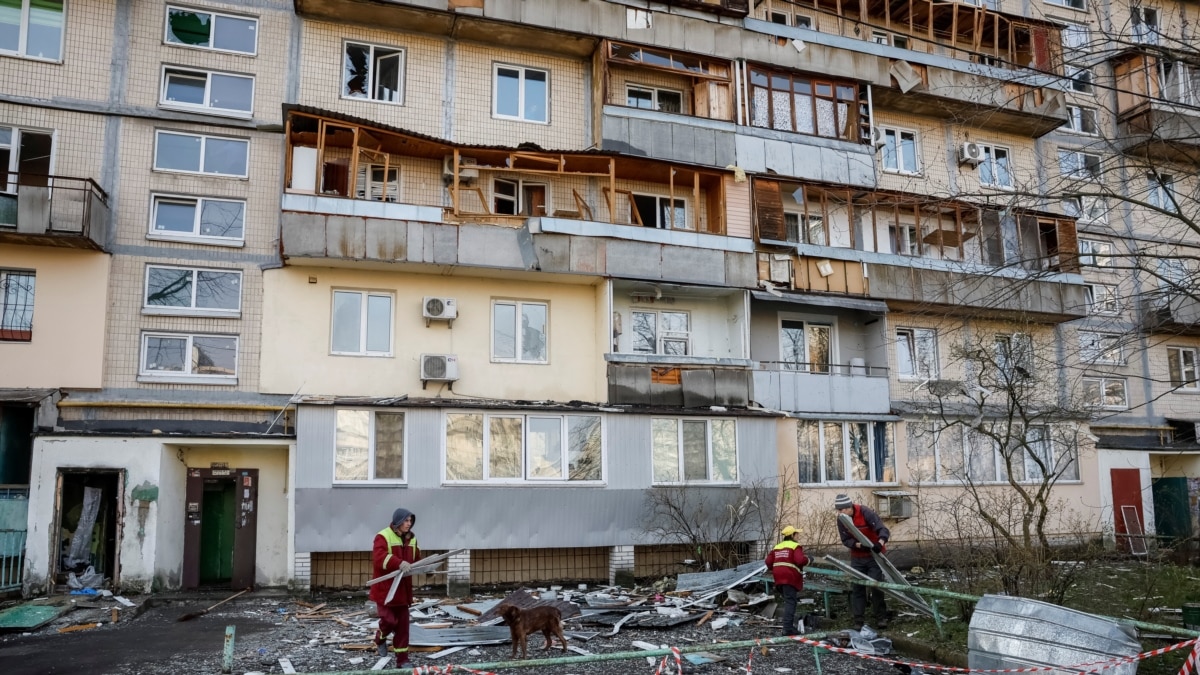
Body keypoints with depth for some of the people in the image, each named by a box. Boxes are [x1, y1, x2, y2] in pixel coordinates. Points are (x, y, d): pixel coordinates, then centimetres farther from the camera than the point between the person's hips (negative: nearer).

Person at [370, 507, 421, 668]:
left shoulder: (411, 538, 10)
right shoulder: (383, 536, -13)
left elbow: (417, 559, 17)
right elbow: (378, 557, -27)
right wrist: (399, 563, -39)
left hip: (403, 589, 6)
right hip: (385, 588, -6)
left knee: (403, 625, 6)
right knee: (389, 620, -8)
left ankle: (402, 660, 13)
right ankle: (380, 638, 27)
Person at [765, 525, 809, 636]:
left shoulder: (777, 547, 18)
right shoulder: (795, 546, -4)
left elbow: (768, 561, 10)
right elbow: (800, 560, -20)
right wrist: (808, 559, -2)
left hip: (779, 578, 7)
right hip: (790, 578, -7)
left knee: (788, 601, 21)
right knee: (790, 602, -8)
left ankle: (789, 625, 25)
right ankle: (788, 629, -15)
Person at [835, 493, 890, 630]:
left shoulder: (866, 513, -23)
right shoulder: (841, 520, -8)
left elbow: (883, 530, -29)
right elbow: (846, 540, -5)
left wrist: (880, 543, -49)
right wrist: (859, 545, -25)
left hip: (874, 555, -4)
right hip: (857, 557, 4)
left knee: (876, 586, -4)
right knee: (857, 588, 3)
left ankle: (881, 617, 10)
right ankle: (858, 619, 8)